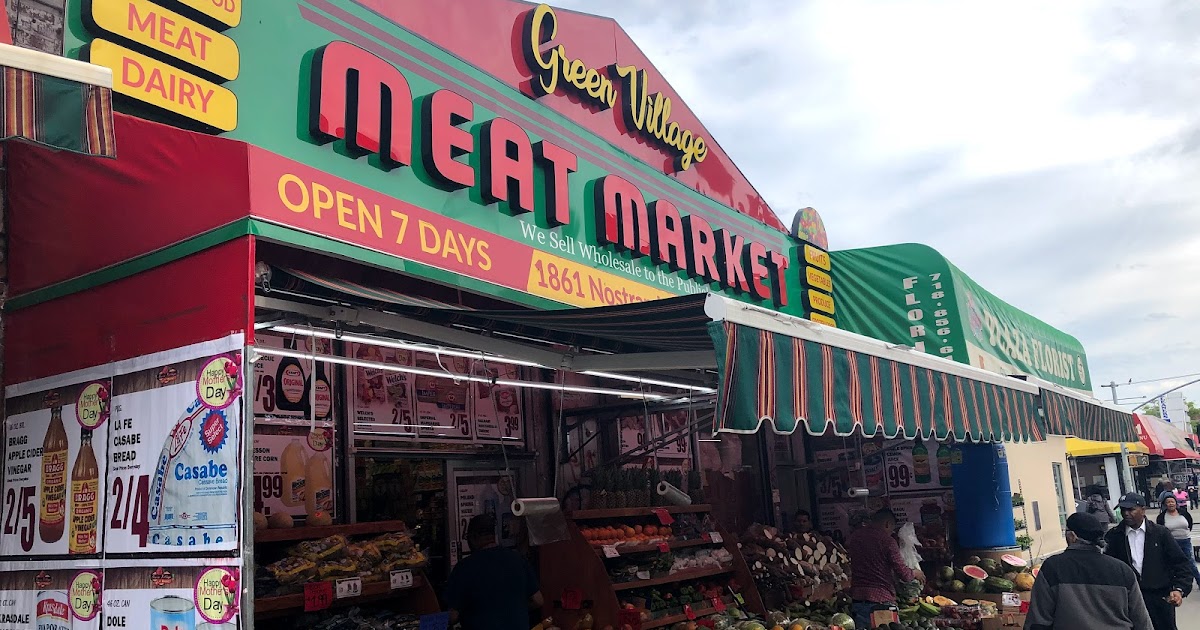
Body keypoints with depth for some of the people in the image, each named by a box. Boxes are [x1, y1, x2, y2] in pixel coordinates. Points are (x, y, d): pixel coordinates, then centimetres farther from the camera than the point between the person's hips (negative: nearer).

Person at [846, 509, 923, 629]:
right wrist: (915, 574, 13)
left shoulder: (855, 536, 8)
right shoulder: (887, 540, -9)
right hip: (882, 600, -5)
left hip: (857, 597, 5)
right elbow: (904, 574, -9)